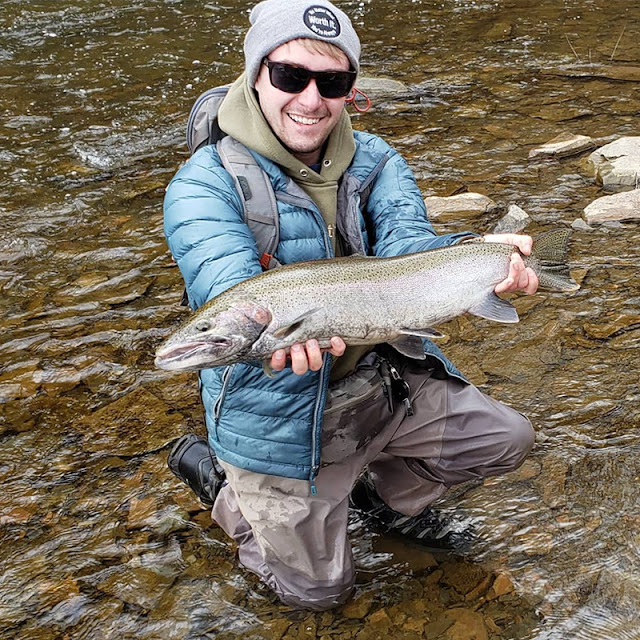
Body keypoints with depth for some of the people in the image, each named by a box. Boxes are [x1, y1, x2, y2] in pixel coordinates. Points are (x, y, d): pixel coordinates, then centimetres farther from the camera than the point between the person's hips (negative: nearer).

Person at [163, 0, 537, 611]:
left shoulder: (375, 162, -2)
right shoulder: (204, 185, -18)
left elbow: (405, 246, -20)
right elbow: (227, 286, -35)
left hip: (383, 379, 5)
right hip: (280, 416, -4)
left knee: (507, 439, 6)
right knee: (318, 589, 10)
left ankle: (383, 495, 29)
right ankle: (211, 474, 31)